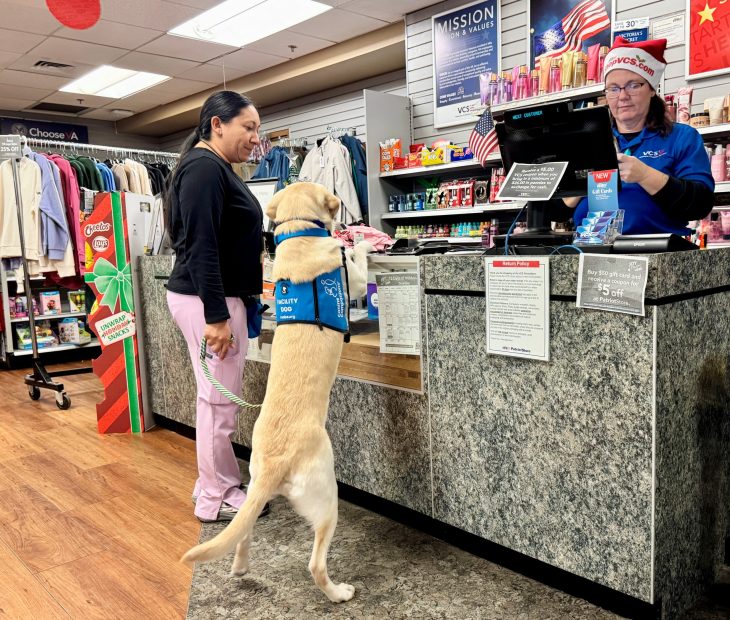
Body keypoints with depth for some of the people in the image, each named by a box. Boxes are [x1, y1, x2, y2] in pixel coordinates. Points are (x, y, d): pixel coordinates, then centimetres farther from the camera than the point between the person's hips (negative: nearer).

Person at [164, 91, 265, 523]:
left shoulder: (217, 169, 18)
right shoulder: (204, 166, -14)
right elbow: (200, 246, -22)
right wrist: (216, 315, -24)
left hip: (220, 295, 11)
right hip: (209, 300, -11)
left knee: (218, 397, 16)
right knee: (220, 400, -2)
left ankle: (215, 484, 28)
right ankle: (216, 499, 10)